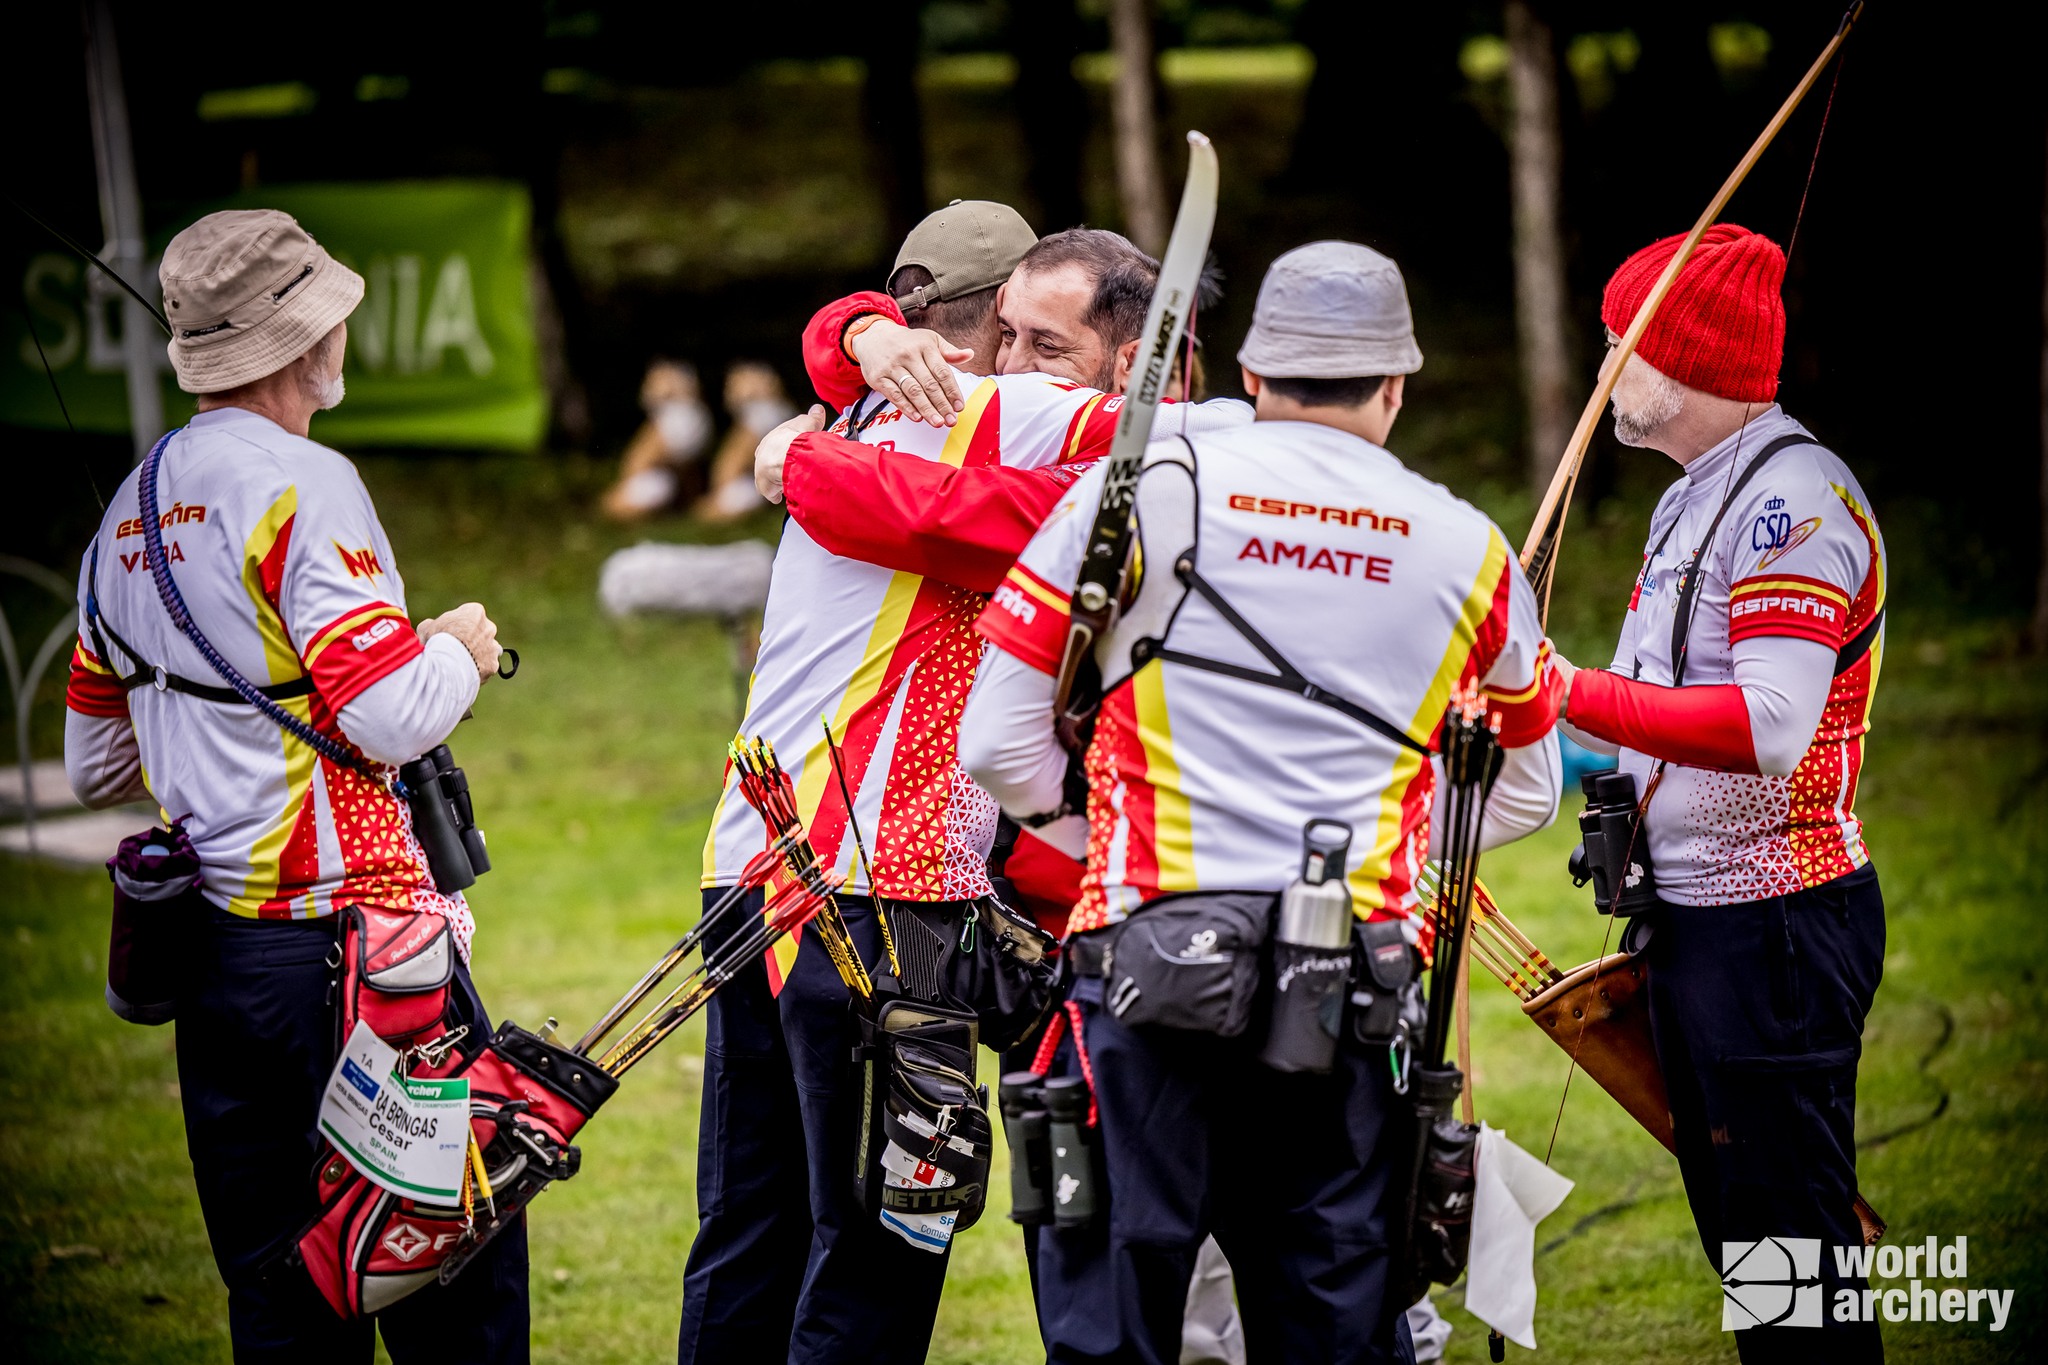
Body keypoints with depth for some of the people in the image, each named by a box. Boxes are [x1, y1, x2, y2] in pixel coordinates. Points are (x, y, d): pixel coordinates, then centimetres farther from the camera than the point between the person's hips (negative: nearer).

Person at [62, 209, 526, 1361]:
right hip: (348, 936, -8)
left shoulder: (131, 512, 15)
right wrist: (460, 651, 1)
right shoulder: (300, 484, -11)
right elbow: (390, 716, -18)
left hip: (208, 948, 8)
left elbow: (97, 767, 22)